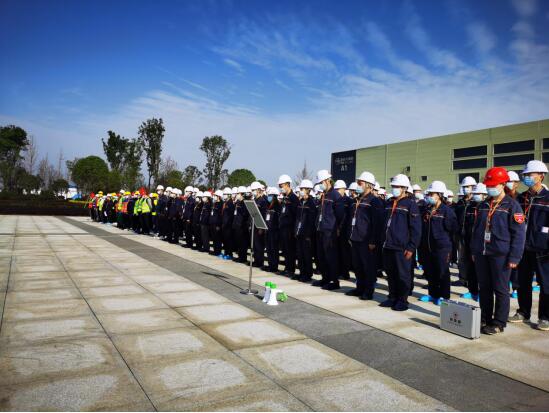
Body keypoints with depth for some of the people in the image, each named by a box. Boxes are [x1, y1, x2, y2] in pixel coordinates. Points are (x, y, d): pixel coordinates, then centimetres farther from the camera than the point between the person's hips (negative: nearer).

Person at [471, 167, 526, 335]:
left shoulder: (512, 205, -5)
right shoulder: (483, 206, 13)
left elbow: (518, 233, -8)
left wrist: (514, 257, -13)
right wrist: (474, 250, 15)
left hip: (500, 255, -6)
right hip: (481, 254, 6)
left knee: (500, 290, 3)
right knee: (484, 288, 12)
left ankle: (498, 323, 12)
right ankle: (484, 319, 23)